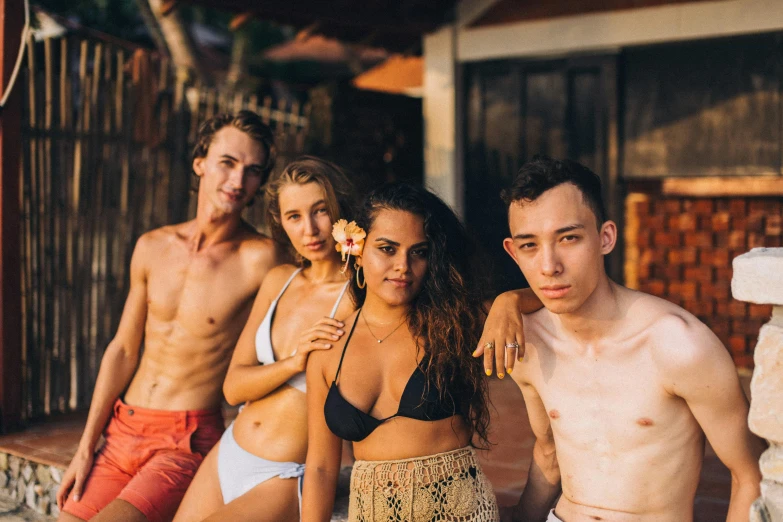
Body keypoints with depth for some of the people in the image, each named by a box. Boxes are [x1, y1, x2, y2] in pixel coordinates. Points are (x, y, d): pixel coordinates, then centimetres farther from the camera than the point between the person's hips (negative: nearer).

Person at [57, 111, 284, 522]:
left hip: (187, 442, -5)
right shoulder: (152, 247, 5)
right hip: (122, 432, 5)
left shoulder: (260, 258, -12)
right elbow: (123, 350, 12)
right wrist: (85, 450, 11)